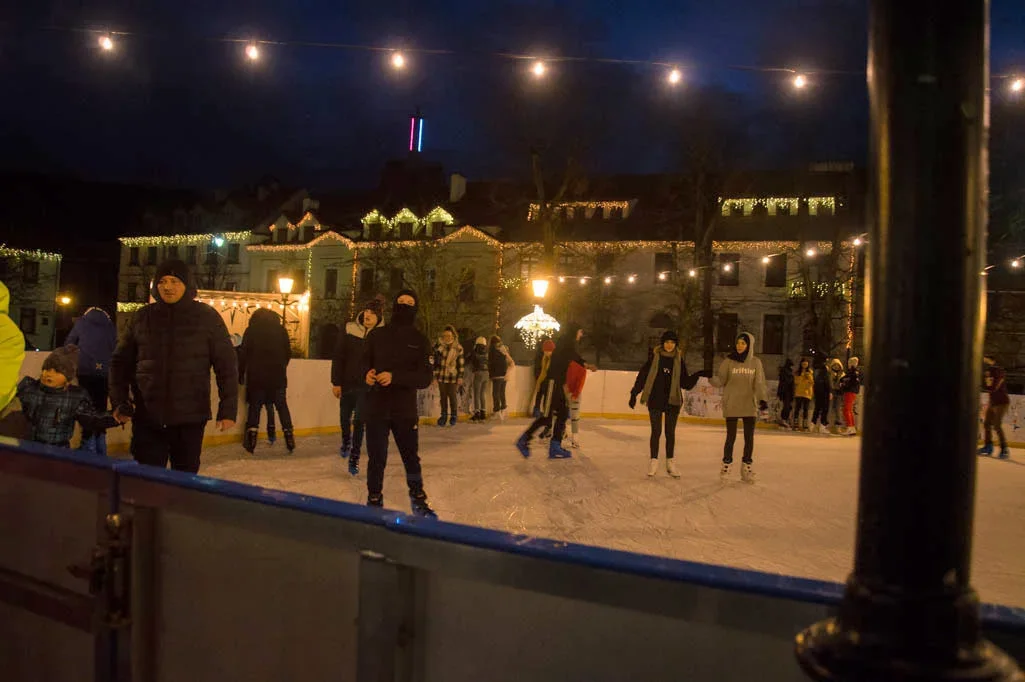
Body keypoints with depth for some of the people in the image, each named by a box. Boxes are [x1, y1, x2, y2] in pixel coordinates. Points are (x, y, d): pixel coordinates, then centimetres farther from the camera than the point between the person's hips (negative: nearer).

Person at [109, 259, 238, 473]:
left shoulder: (206, 317, 1)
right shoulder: (142, 317, 8)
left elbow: (226, 365, 0)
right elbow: (121, 361, 14)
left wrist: (228, 409, -4)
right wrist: (120, 401, 3)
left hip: (191, 418, -1)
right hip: (147, 417, 2)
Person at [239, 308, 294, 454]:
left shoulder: (251, 330, 1)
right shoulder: (281, 330, 5)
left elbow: (244, 354, -2)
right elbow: (288, 353, 8)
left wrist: (241, 374, 5)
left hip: (256, 377, -1)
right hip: (278, 377, 1)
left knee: (254, 406, 5)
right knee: (282, 406, 9)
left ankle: (251, 441, 1)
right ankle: (289, 435, 4)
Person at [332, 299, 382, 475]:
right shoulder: (350, 331, -7)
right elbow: (338, 357, -3)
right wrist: (336, 382, -4)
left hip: (366, 387, -2)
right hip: (347, 384, 2)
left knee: (359, 421, -6)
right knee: (344, 417, 18)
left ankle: (354, 458, 4)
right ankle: (346, 442, 47)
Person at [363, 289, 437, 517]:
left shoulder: (420, 340, 1)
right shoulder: (377, 335, 6)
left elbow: (425, 378, -7)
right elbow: (363, 362, 13)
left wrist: (395, 377, -21)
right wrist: (367, 374, -10)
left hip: (405, 410, -1)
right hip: (376, 408, 1)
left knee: (412, 457, 6)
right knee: (376, 458, 6)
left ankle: (418, 500, 26)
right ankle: (374, 501, 25)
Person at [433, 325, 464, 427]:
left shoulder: (458, 348, -4)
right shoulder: (439, 346, -1)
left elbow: (461, 364, 0)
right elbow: (435, 361, 5)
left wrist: (460, 377, -3)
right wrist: (435, 375, 3)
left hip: (453, 376, -2)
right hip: (441, 375, 2)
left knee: (453, 396, 2)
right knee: (443, 396, 8)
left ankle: (454, 415, 17)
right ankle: (444, 415, 20)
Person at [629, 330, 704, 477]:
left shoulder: (679, 360, 4)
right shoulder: (654, 357, -1)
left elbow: (685, 383, 5)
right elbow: (642, 376, 0)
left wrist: (696, 376, -10)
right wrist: (634, 394, -3)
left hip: (673, 401, 2)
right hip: (655, 400, -2)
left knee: (670, 433, 7)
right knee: (656, 432, 1)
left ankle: (670, 463, 18)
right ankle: (653, 461, 13)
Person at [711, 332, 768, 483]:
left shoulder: (756, 362, 1)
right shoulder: (729, 361, -3)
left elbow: (759, 383, -2)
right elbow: (720, 380, -6)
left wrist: (762, 399, -17)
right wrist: (710, 377, -27)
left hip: (750, 406, 2)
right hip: (731, 406, -2)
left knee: (749, 438, 7)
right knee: (731, 437, 2)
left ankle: (747, 467, 21)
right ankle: (726, 465, 20)